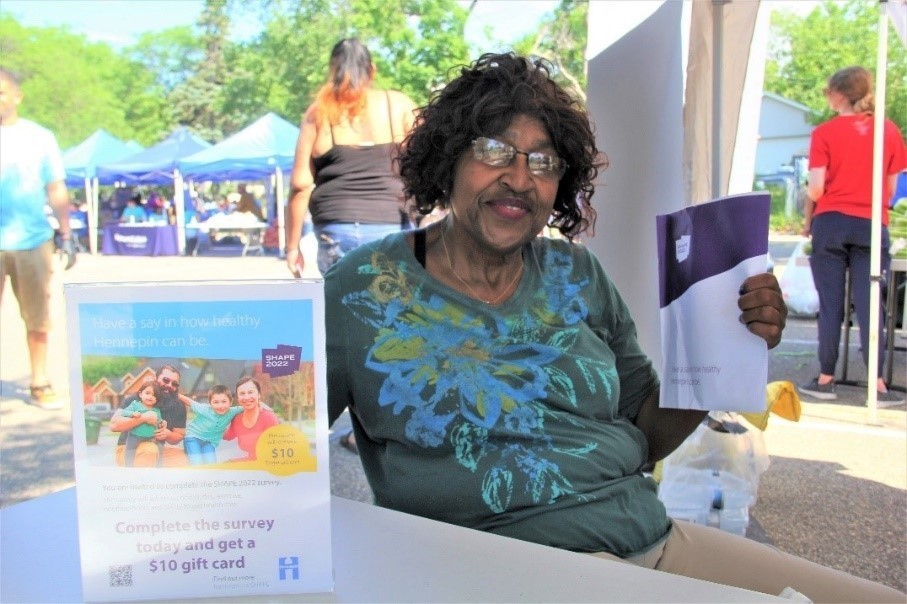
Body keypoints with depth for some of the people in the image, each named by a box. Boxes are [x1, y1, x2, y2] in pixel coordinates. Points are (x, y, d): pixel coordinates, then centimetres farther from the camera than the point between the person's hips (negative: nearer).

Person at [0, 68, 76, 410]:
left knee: (38, 318, 7)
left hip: (33, 241, 1)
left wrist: (66, 235, 3)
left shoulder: (40, 137, 7)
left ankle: (39, 384, 17)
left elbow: (56, 190, 8)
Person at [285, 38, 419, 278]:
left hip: (336, 231, 1)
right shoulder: (399, 105, 8)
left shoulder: (318, 113, 8)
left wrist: (292, 246, 8)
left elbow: (301, 185, 4)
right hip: (391, 229, 0)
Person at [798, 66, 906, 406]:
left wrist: (807, 221, 9)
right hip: (872, 225, 2)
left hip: (831, 223, -2)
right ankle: (877, 385, 0)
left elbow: (816, 188, -7)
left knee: (831, 304, 4)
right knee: (869, 305, 2)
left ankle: (826, 380, 9)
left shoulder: (825, 133, -3)